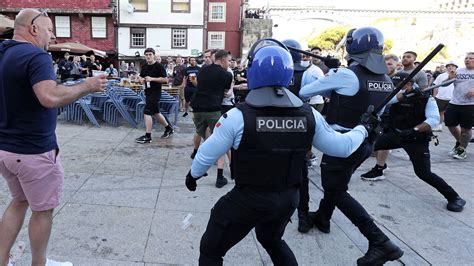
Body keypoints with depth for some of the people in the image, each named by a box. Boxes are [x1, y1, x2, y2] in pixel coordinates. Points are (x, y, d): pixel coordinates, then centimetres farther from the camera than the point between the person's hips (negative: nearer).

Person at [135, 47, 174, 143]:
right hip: (148, 92, 8)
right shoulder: (144, 66, 11)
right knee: (156, 112, 16)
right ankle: (169, 128, 33)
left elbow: (165, 79, -13)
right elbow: (140, 76, 22)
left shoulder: (159, 66, -10)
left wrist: (152, 79, -21)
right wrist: (141, 79, -2)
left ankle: (147, 136, -4)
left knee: (147, 112, -11)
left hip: (155, 92, -8)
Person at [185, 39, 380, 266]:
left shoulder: (239, 116, -18)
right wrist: (364, 128, 24)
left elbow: (208, 152, -7)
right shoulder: (309, 115, -7)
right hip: (287, 199, 5)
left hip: (247, 199, -4)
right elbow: (342, 147, 4)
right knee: (272, 240, 34)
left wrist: (193, 174, 14)